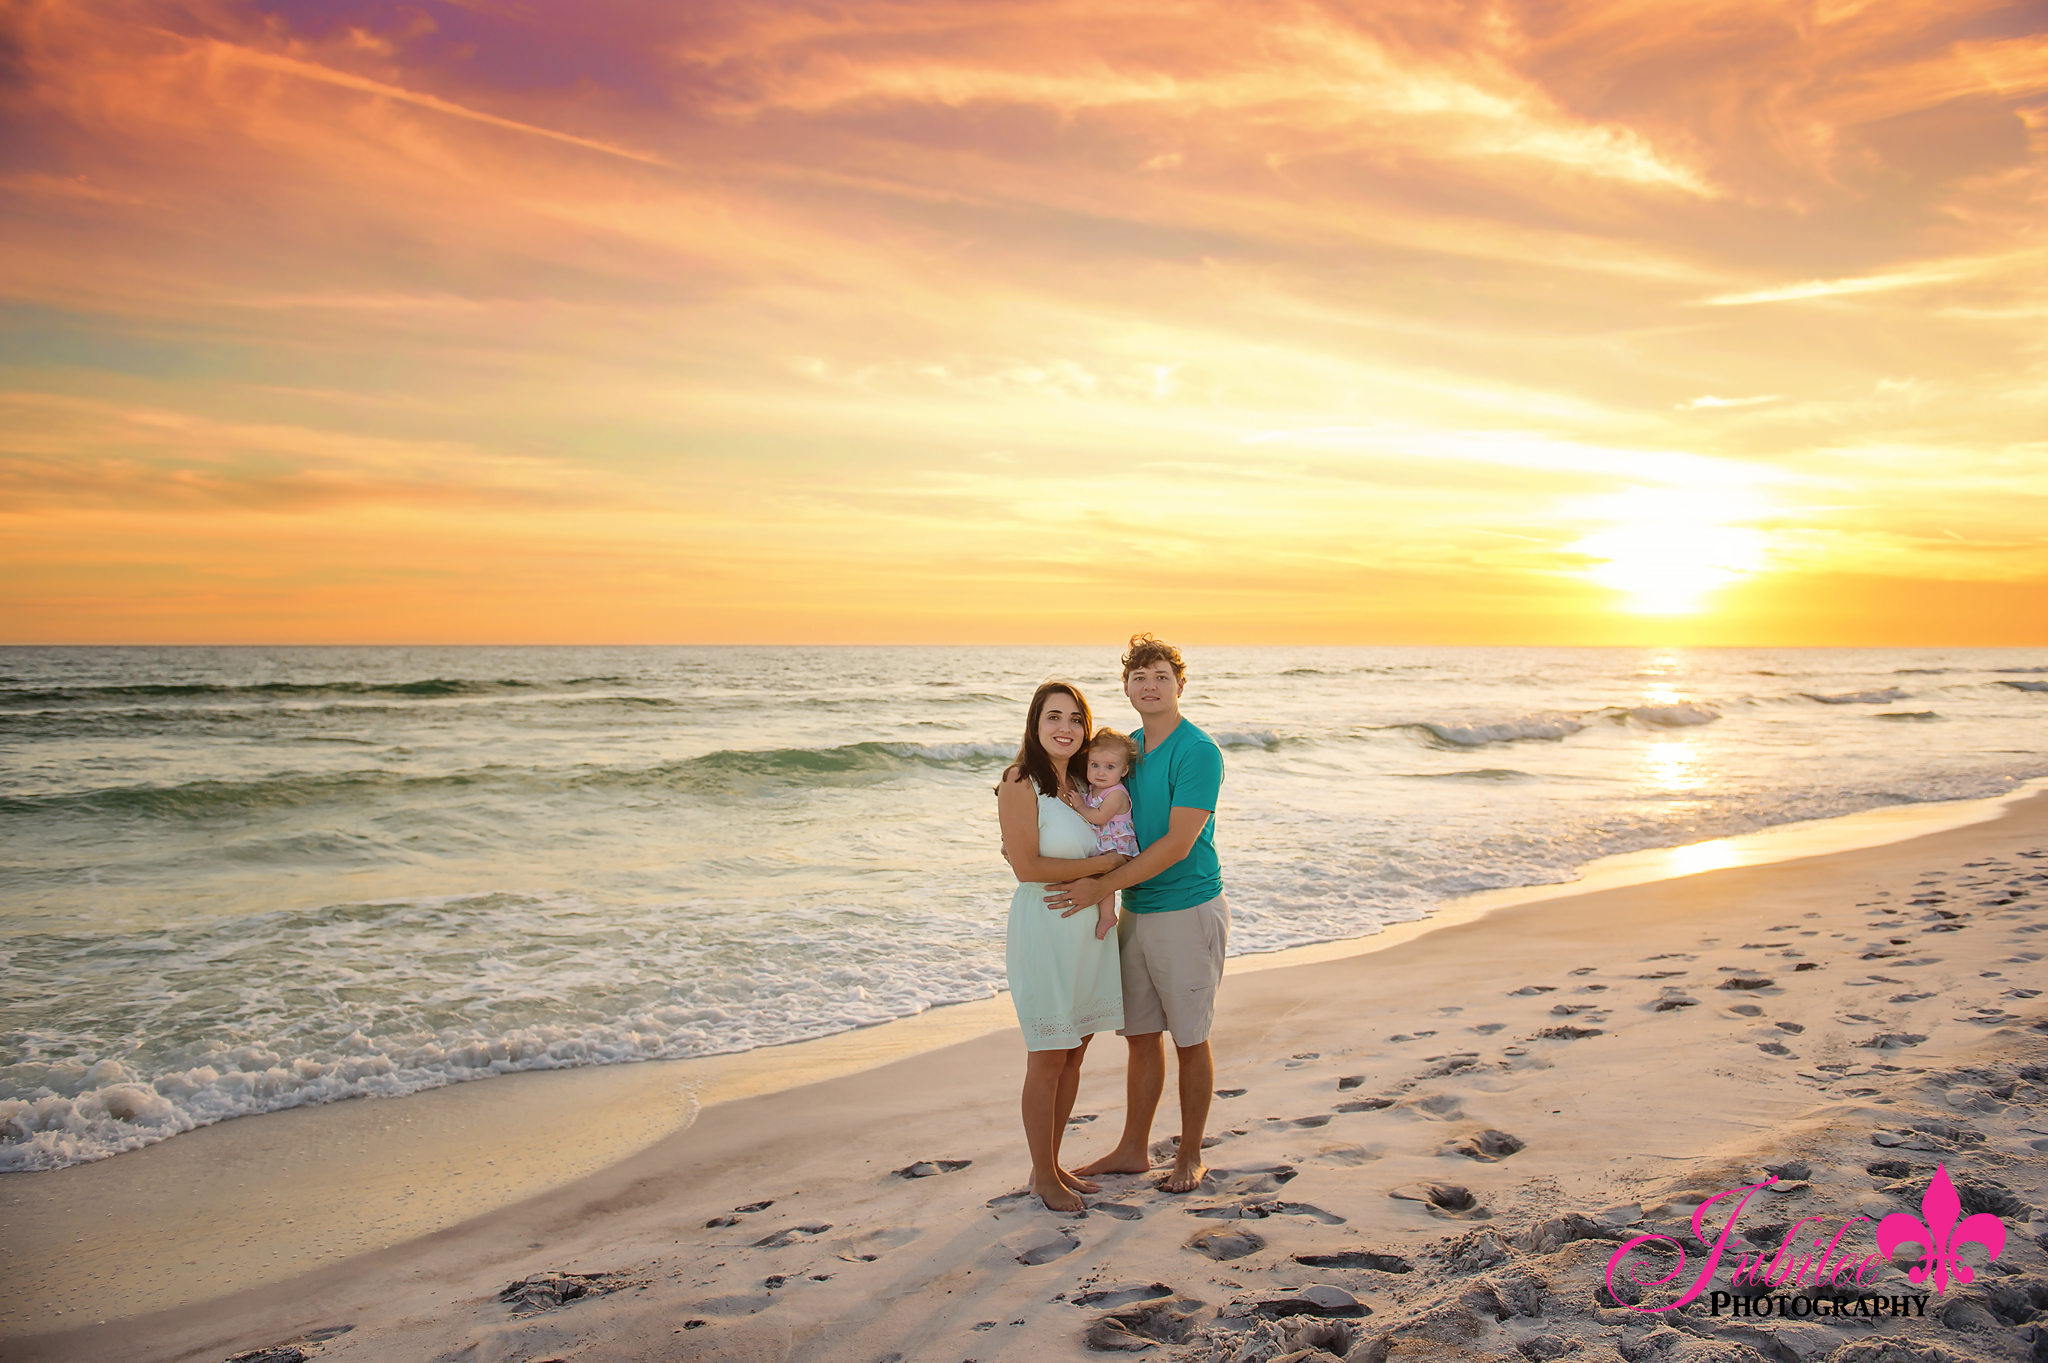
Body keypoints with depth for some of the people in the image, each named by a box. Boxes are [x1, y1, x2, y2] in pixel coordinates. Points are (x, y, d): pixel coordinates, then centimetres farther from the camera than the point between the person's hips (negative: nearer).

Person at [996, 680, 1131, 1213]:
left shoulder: (1082, 784, 10)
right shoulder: (1021, 784, -13)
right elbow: (1027, 867, -18)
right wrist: (1101, 863, -13)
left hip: (1091, 927, 7)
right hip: (1044, 927, -7)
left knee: (1074, 1054, 13)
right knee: (1048, 1059, 2)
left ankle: (1053, 1165, 26)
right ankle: (1043, 1176, 17)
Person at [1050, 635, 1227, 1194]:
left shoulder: (1198, 752, -15)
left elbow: (1178, 844, -21)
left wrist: (1101, 886, -22)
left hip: (1188, 912, -6)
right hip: (1136, 911, 6)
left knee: (1189, 1039, 7)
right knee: (1141, 1036, 14)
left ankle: (1189, 1156, 22)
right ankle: (1133, 1149, 27)